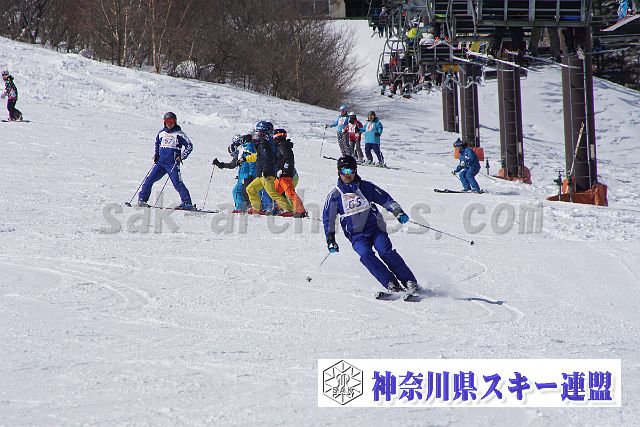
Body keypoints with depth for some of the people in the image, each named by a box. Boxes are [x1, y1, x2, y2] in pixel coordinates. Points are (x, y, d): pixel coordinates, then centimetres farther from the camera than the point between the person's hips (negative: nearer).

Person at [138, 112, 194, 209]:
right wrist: (156, 155, 16)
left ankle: (187, 203, -13)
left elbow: (189, 146, 1)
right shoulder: (161, 133, 14)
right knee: (149, 179, -5)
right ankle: (142, 199, 2)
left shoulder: (179, 134, 0)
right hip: (161, 162, 5)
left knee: (177, 183, -14)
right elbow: (157, 144, 32)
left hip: (173, 164, -5)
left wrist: (181, 157, -8)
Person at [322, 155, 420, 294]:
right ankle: (391, 284, -29)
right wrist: (330, 238, 4)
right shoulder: (334, 196, 7)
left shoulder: (366, 187, 7)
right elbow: (328, 219, 13)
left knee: (386, 252, -22)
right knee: (366, 255, -28)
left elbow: (385, 199, 9)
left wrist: (398, 212, -4)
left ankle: (410, 282, -20)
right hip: (357, 235, 0)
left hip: (376, 229, 0)